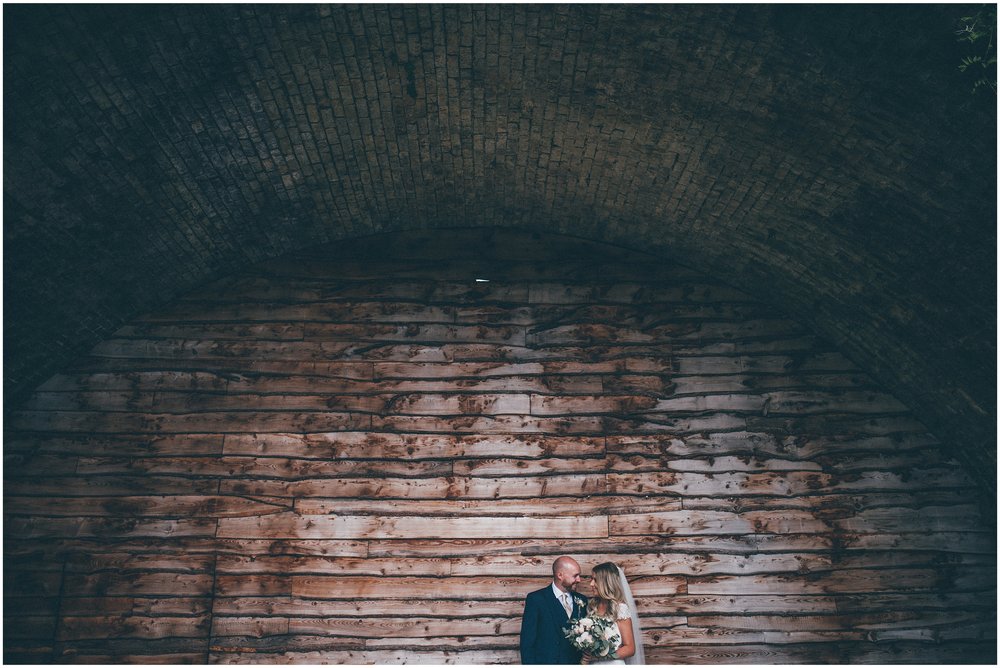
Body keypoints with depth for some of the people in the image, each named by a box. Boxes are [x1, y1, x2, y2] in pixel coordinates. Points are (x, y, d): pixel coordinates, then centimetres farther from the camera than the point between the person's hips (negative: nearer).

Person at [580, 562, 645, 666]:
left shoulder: (620, 609, -15)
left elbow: (630, 649, -14)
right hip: (592, 663, 5)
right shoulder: (592, 606, 1)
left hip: (613, 664, -5)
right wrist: (585, 657, -12)